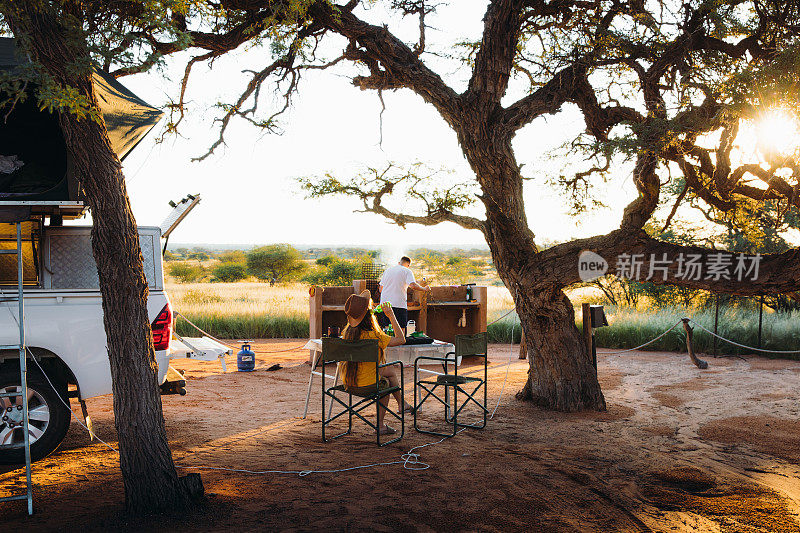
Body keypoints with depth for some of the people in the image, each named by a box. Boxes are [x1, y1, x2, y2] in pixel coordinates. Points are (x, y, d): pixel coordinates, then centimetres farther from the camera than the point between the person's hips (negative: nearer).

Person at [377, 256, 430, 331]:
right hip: (399, 305, -5)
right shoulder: (407, 271, 0)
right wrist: (424, 289, -1)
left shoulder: (387, 270, 17)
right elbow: (413, 285, -16)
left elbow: (380, 289, 19)